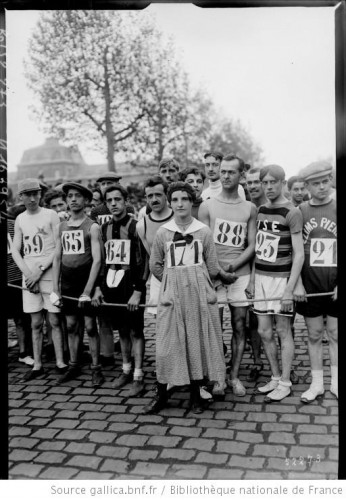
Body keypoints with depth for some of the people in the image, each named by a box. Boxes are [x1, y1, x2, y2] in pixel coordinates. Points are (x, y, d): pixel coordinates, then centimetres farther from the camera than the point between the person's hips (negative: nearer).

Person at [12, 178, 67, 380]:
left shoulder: (51, 215, -2)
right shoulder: (20, 219, 10)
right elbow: (16, 251, 9)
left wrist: (39, 270, -12)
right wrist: (28, 273, -6)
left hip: (50, 275, -4)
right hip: (29, 276, 4)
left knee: (55, 321, 1)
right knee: (36, 323, 9)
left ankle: (60, 362, 11)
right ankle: (37, 365, 18)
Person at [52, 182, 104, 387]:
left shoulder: (92, 227, -7)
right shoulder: (62, 226, 9)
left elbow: (97, 260, -12)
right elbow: (57, 258, 11)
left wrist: (88, 291, -17)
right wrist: (55, 289, 5)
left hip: (86, 283, -5)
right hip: (67, 284, 5)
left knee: (90, 327, 1)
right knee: (71, 326, 12)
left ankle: (96, 368, 12)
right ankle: (74, 365, 25)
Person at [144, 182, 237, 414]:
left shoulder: (204, 231, -1)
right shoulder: (163, 232, 2)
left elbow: (212, 268, 5)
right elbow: (155, 266, 9)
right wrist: (175, 280, 8)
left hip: (199, 294, 0)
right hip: (172, 295, 0)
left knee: (198, 342, 7)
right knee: (166, 344, 1)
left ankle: (195, 394, 22)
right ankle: (161, 394, 16)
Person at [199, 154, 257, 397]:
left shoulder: (250, 208, 8)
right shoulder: (208, 206, 4)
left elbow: (252, 245, 5)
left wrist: (232, 265, -10)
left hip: (240, 274, 2)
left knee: (239, 327, 5)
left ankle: (235, 376, 18)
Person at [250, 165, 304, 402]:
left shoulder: (292, 213, -9)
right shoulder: (261, 210, 11)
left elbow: (299, 254, -12)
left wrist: (289, 289, -17)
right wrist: (253, 279, 12)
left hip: (281, 278, -6)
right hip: (261, 277, 6)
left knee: (283, 331, 3)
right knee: (265, 332, 10)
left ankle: (285, 383, 16)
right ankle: (275, 377, 26)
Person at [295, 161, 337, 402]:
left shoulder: (336, 208, -1)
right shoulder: (299, 211, 2)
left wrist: (340, 283, -9)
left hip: (334, 283, -1)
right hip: (310, 283, 1)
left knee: (335, 333, 8)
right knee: (314, 334, 9)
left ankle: (335, 382, 23)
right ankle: (317, 383, 22)